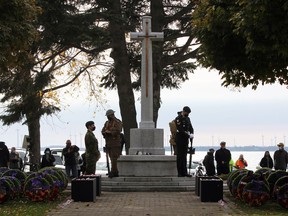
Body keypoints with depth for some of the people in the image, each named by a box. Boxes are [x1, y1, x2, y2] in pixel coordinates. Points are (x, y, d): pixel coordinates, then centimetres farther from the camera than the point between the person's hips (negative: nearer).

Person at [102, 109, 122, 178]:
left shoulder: (118, 122, -3)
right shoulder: (107, 123, 18)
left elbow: (117, 131, -16)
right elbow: (103, 131, 8)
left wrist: (108, 132, -8)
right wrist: (110, 132, -11)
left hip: (115, 143, -7)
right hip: (108, 143, 7)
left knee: (114, 158, -12)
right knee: (112, 158, 7)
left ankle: (113, 172, -15)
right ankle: (116, 172, 10)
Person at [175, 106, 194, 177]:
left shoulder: (187, 118, 14)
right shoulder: (178, 118, -12)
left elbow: (191, 127, 15)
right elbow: (180, 130, -20)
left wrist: (192, 133, -6)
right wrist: (188, 135, -21)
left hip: (186, 139, 8)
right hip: (180, 139, -8)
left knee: (184, 156, 9)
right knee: (180, 156, -5)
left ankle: (184, 172, 12)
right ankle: (179, 173, -4)